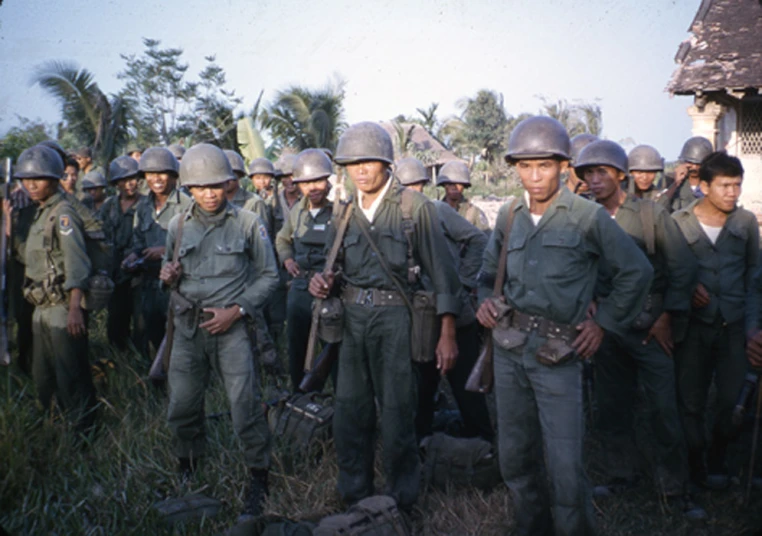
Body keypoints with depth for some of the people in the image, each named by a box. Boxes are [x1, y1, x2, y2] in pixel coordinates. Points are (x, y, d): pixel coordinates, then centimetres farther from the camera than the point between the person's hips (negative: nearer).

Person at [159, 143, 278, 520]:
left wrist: (236, 310, -10)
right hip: (188, 327, 4)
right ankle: (188, 470, 34)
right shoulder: (178, 224, 7)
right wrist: (167, 276, -4)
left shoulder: (247, 224, -3)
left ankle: (259, 477, 14)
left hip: (232, 327, -4)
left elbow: (268, 276, 0)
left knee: (245, 407, -4)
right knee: (181, 408, 11)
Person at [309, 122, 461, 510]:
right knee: (349, 412, 11)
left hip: (394, 317, -5)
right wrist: (323, 283, -3)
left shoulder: (415, 207, -3)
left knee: (397, 414, 2)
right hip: (352, 318, 5)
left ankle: (400, 504, 21)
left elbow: (441, 273, -5)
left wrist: (447, 334, -9)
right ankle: (353, 495, 29)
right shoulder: (345, 213, 12)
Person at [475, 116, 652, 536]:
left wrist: (604, 322, -1)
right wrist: (486, 299, 1)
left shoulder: (588, 216, -6)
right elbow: (490, 271, 21)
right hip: (508, 348, 5)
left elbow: (637, 272, 1)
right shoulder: (509, 216, 7)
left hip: (557, 355, -5)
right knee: (514, 457, 14)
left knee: (564, 466, -6)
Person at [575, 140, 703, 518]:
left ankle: (675, 488, 12)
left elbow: (683, 267, -4)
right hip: (607, 326, 3)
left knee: (664, 409, -2)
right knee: (612, 407, 11)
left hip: (650, 326, -3)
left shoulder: (651, 214, -4)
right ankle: (621, 476, 27)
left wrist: (666, 318, -6)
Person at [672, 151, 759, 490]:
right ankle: (696, 460, 25)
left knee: (734, 396, 2)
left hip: (734, 325, 2)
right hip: (694, 324, -1)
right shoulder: (679, 223, -4)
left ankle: (717, 459, 25)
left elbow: (754, 268, 13)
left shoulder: (746, 222, 4)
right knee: (691, 400, 6)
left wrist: (750, 309, 6)